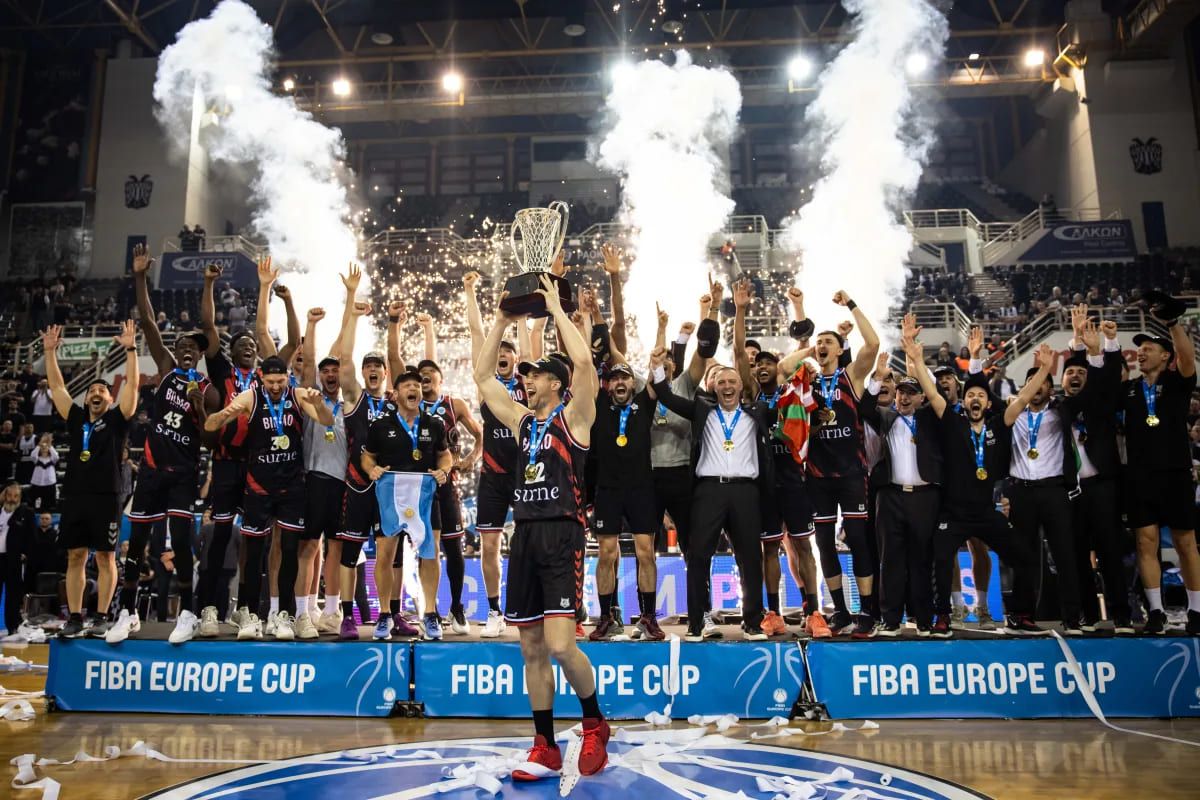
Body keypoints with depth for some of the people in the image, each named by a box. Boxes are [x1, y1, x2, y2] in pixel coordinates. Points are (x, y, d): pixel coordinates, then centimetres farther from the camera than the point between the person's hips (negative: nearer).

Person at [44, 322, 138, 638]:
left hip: (106, 498, -4)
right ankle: (75, 618, 14)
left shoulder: (117, 420, 4)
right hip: (74, 497, 4)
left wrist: (131, 348, -12)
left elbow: (132, 385, -6)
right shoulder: (76, 419, 15)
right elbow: (56, 386, 14)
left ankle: (102, 618, 8)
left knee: (105, 557, 1)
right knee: (75, 557, 7)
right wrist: (50, 351, 8)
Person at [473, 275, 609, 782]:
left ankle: (595, 724, 11)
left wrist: (556, 308, -4)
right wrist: (502, 321, 16)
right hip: (525, 535, 7)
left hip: (561, 535, -6)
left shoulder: (573, 417, 1)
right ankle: (546, 749, 19)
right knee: (532, 650, 9)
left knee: (560, 644, -14)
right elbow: (482, 375, 20)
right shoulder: (521, 421, 17)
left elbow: (583, 361, -14)